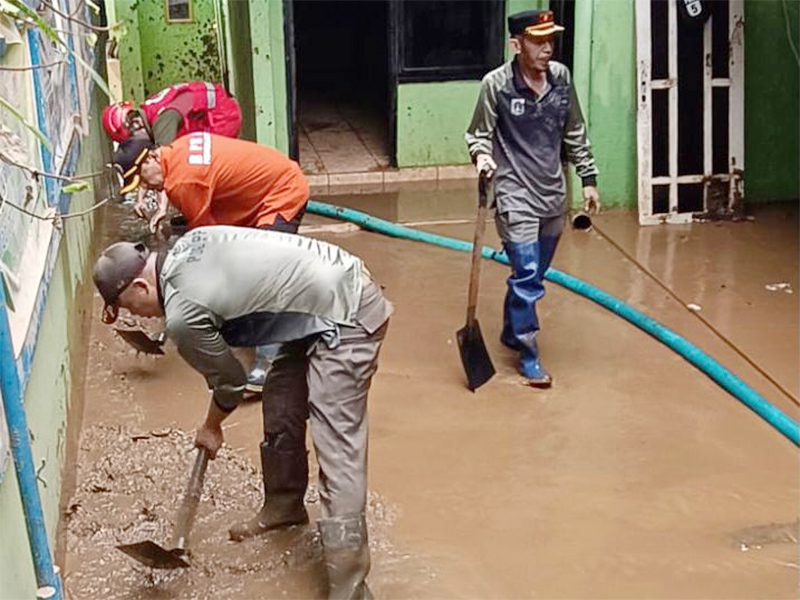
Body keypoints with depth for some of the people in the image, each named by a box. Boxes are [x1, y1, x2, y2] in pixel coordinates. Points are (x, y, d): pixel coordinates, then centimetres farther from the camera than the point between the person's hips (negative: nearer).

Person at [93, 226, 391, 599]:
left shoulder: (183, 316, -17)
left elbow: (229, 381, -1)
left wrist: (210, 429, 18)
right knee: (282, 406, 21)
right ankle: (284, 507, 42)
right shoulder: (186, 244, 5)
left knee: (336, 448, -12)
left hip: (346, 317, -10)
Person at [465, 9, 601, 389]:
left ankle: (512, 332, 39)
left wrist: (588, 178, 13)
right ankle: (529, 355, 7)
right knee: (527, 277, -8)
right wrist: (482, 155, -24)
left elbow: (575, 134, 11)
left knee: (533, 276, 17)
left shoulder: (562, 78, 1)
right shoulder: (496, 84, -13)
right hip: (516, 197, -5)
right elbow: (478, 134, -2)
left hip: (553, 196, 5)